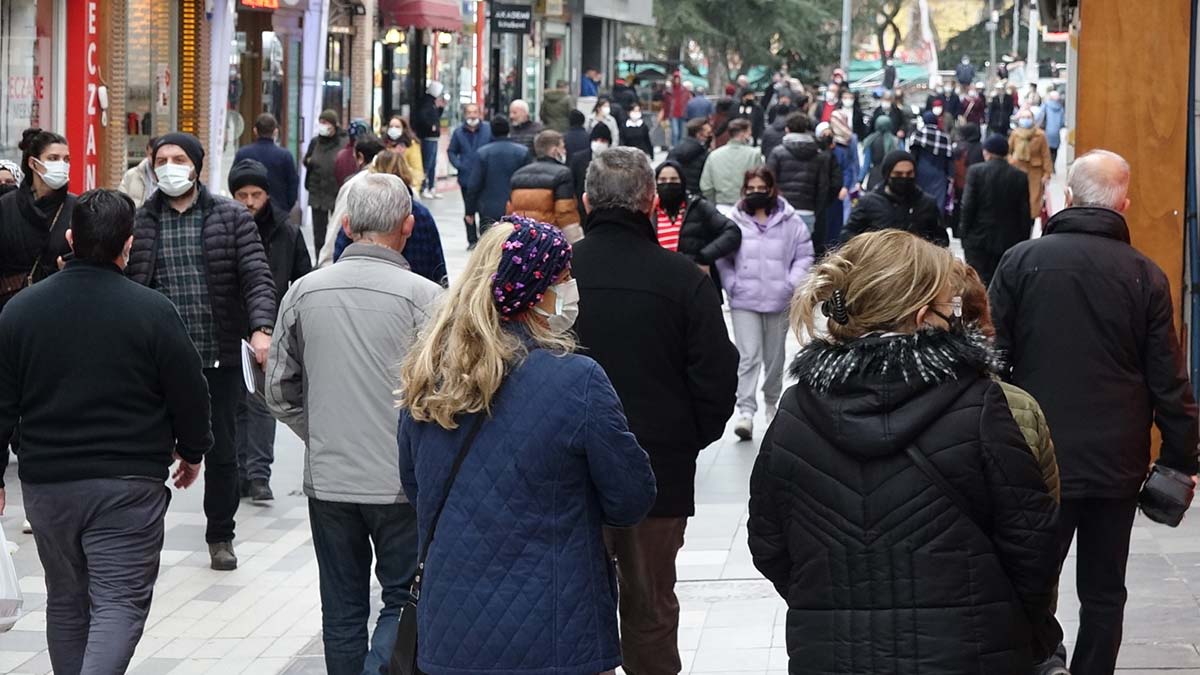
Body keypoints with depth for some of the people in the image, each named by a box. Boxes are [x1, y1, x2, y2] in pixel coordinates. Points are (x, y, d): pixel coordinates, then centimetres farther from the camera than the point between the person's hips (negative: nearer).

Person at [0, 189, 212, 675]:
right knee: (121, 604, -4)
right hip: (130, 484, -3)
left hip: (47, 485, 4)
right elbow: (189, 394, -1)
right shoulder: (153, 311, -9)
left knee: (66, 604, 18)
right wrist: (192, 452, 17)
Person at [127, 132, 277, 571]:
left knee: (221, 452, 8)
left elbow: (256, 276, -5)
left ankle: (220, 537, 22)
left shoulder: (232, 218, 2)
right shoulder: (139, 222, 5)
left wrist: (261, 328, -19)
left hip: (219, 356, 0)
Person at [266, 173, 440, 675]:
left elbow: (280, 393, 6)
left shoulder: (304, 293, 0)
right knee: (404, 601, 6)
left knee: (342, 610, 13)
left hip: (328, 480, 3)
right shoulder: (422, 297, -12)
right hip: (402, 483, -3)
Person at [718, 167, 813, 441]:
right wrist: (732, 284, -4)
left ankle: (771, 401, 35)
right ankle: (746, 411, -16)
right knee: (748, 357, -11)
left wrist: (791, 283, -6)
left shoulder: (791, 222, -1)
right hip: (744, 302, -1)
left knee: (774, 357, 14)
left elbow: (804, 256, 4)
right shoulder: (735, 221, -1)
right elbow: (722, 258, 6)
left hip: (779, 302, 1)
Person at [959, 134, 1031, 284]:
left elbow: (968, 206, -8)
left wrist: (964, 233, 2)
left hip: (978, 240, -2)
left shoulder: (975, 172, -6)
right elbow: (1025, 214, 2)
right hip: (1009, 242, 2)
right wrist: (1023, 241, 10)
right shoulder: (1020, 177, 1)